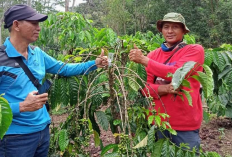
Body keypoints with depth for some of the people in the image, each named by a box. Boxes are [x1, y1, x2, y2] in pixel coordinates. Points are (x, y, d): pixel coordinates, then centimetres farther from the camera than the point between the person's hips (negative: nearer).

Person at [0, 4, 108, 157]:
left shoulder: (37, 54, 4)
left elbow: (64, 68, 13)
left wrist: (94, 64, 5)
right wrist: (22, 106, -27)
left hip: (43, 129, 7)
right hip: (17, 136, -6)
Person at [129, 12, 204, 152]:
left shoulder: (195, 50, -6)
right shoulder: (153, 54, 3)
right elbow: (145, 88, -1)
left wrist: (143, 59, -19)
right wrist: (165, 89, -21)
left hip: (186, 124, -3)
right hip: (157, 121, 4)